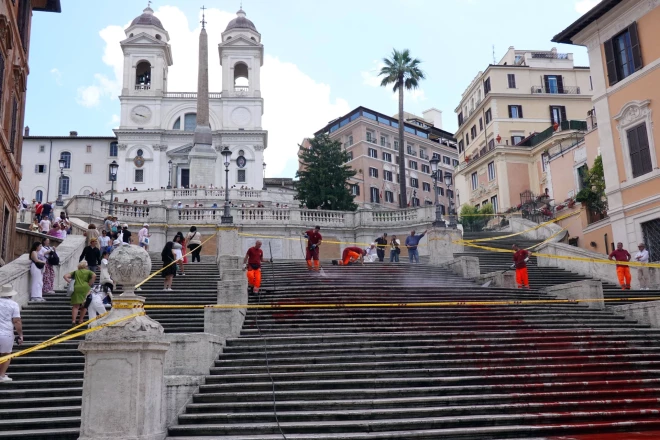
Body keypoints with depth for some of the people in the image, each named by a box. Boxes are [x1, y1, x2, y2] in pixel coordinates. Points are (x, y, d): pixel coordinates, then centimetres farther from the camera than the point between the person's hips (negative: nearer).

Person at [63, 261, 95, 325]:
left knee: (76, 306, 3)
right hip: (85, 289, -2)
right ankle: (80, 320, 12)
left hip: (76, 289, 2)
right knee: (84, 306, 12)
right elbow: (94, 275, -9)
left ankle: (73, 321, -6)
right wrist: (90, 284, -2)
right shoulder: (88, 272, 12)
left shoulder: (75, 272, 20)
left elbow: (65, 276, 13)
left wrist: (71, 282, 9)